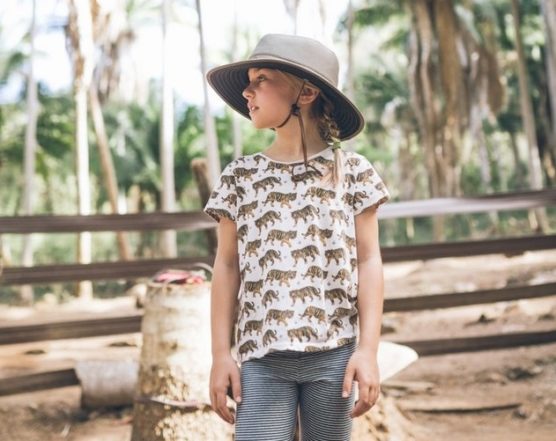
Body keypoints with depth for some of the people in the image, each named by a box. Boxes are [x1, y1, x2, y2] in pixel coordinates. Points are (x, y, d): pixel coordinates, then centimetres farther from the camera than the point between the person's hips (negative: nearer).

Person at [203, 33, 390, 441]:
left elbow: (368, 261, 2)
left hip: (333, 353, -1)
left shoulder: (352, 171, 4)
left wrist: (368, 349, -5)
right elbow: (228, 266, 7)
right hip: (261, 356, 1)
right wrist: (221, 353, 1)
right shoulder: (239, 177, 8)